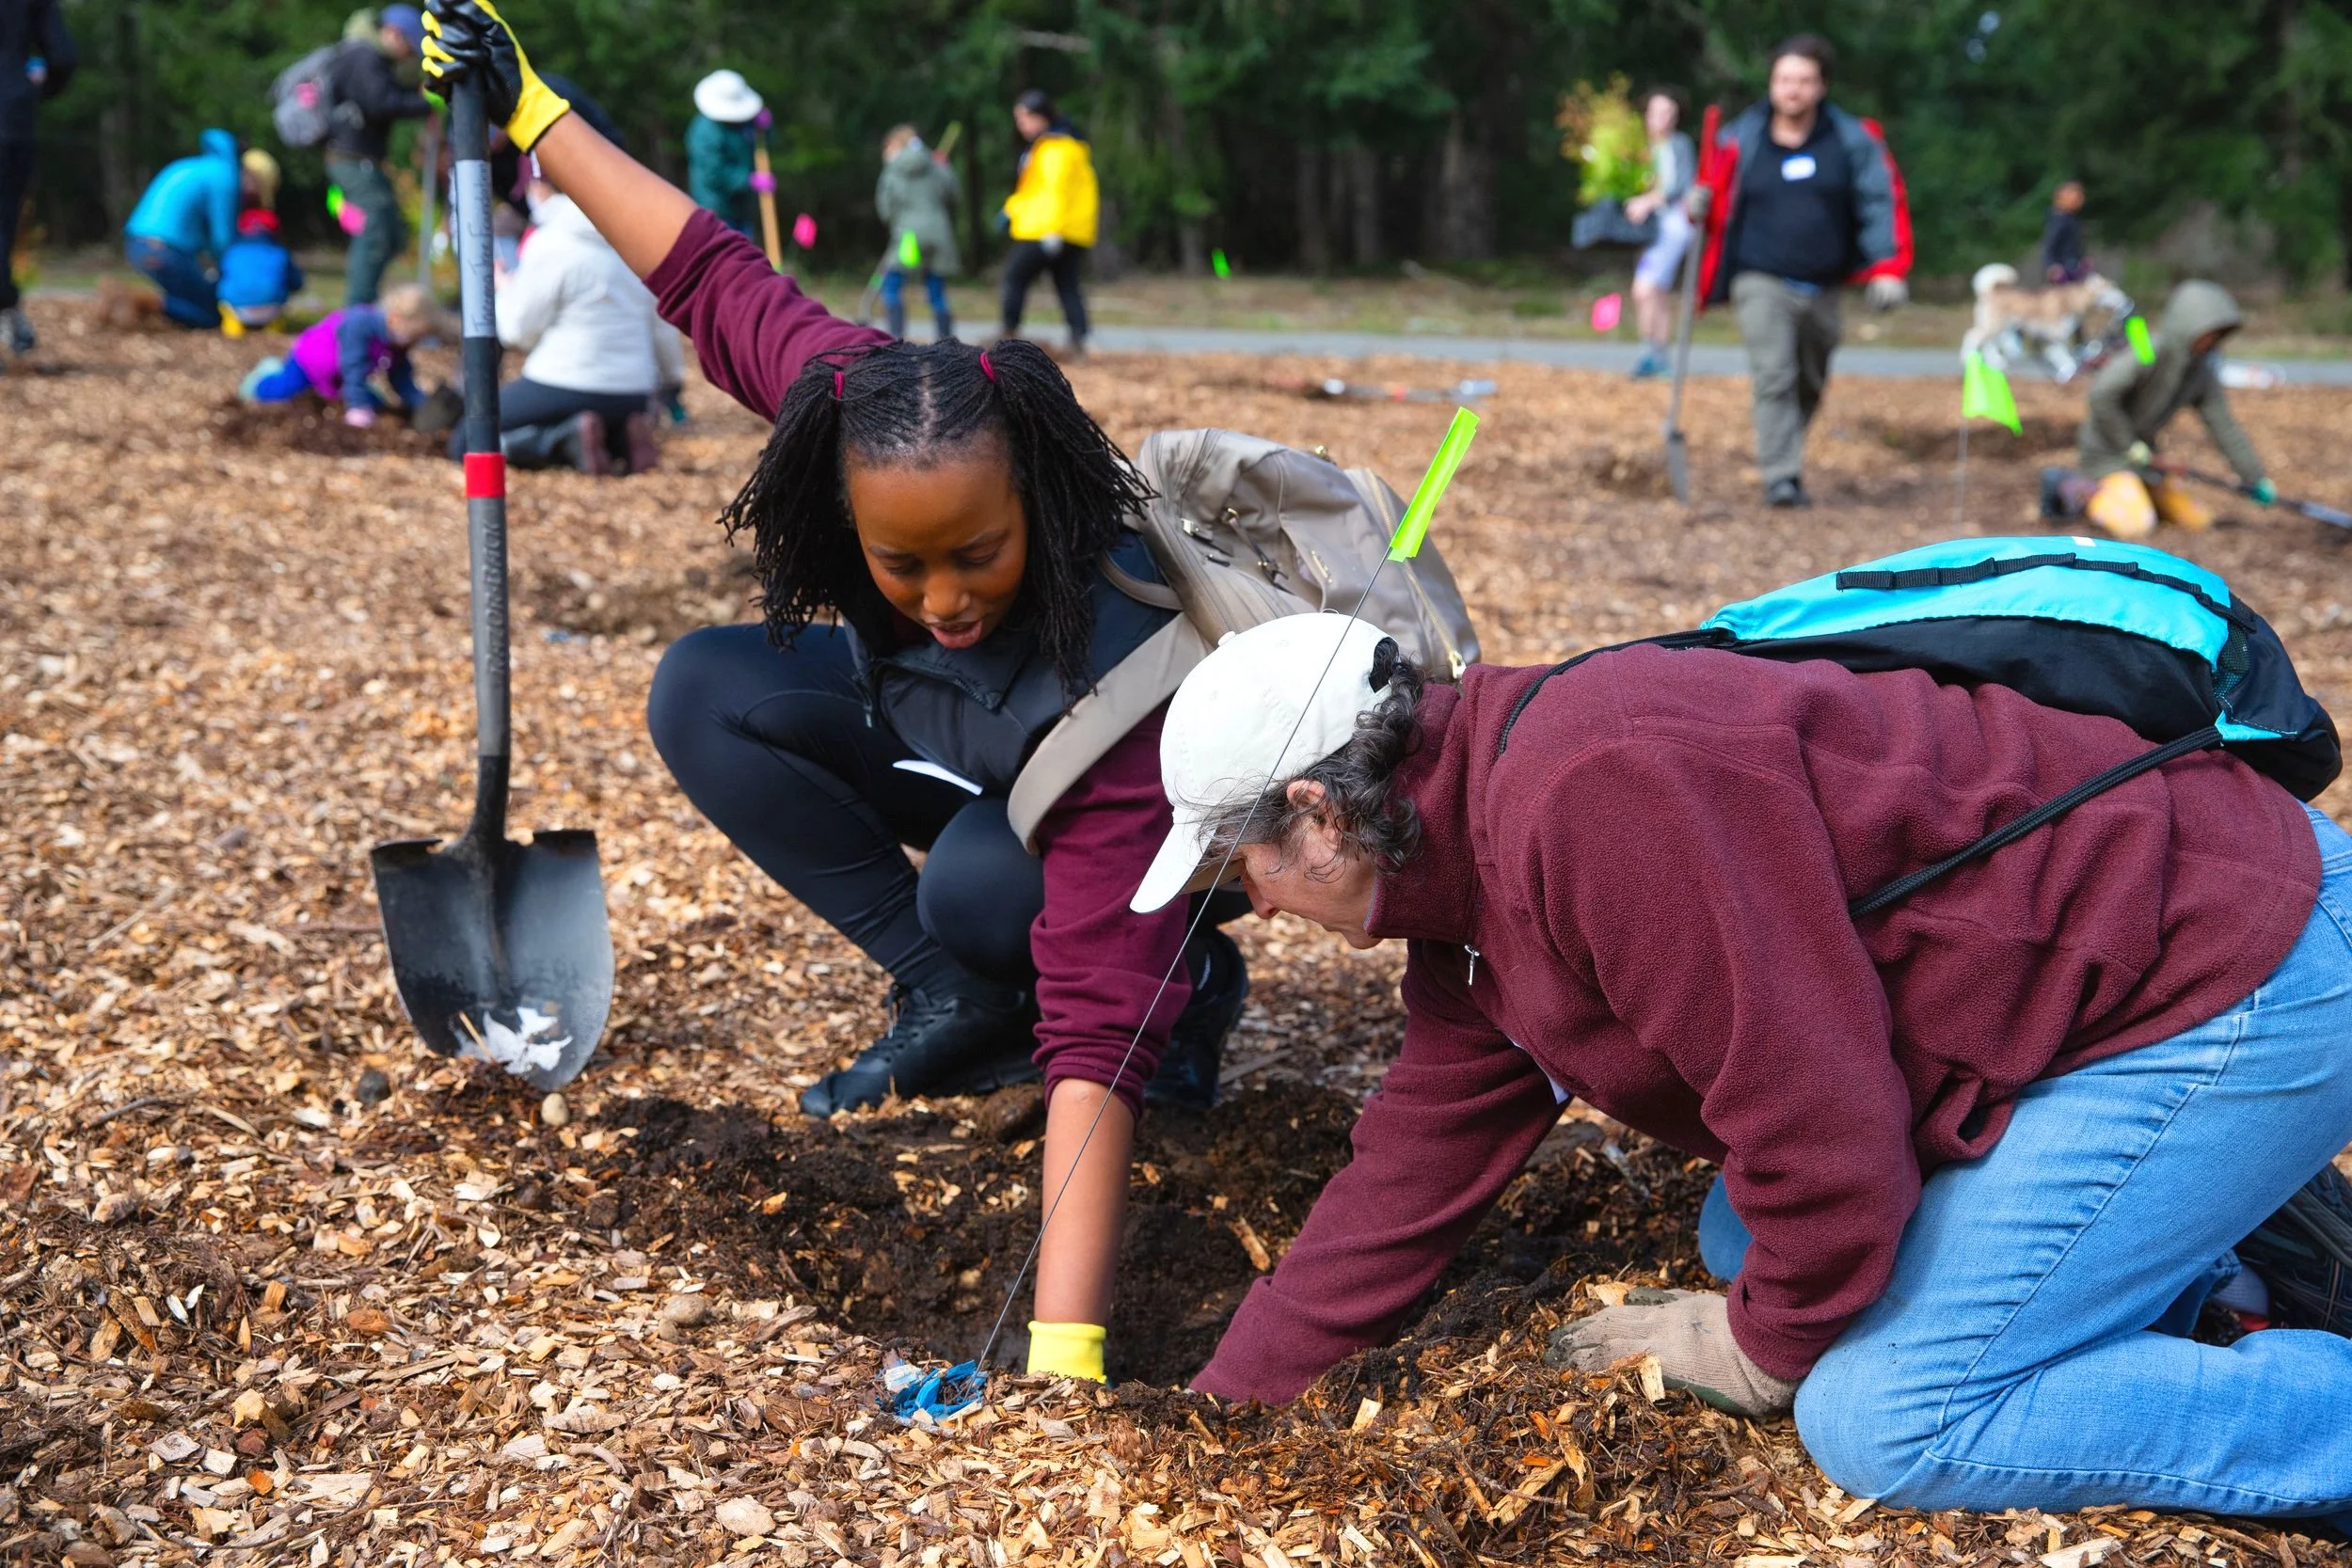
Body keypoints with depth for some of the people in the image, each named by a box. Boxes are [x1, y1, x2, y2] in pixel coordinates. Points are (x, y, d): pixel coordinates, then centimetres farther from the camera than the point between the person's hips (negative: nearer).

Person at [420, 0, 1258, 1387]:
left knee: (979, 883, -38)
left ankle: (1193, 994, -6)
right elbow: (721, 283, -11)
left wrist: (1065, 1348, -53)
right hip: (958, 765, 6)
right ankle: (951, 1005, -7)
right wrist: (532, 111, -4)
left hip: (1149, 841, -6)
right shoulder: (870, 416, -30)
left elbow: (1096, 1029, -48)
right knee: (707, 695, -15)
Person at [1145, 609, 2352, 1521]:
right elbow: (1411, 1174, 15)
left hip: (2238, 980, -10)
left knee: (1892, 1423, -10)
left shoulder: (1593, 794, -26)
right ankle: (2204, 1251, 18)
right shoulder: (1475, 883, 8)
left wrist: (1773, 1343, -6)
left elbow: (1816, 1117, -25)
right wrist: (1223, 1406, 16)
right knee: (1746, 1241, 15)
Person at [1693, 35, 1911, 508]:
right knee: (1773, 378, -18)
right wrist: (1699, 206, -14)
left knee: (1809, 385, 15)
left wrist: (1888, 269, -11)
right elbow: (1717, 201, 10)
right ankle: (1781, 477, -17)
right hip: (1762, 283, -3)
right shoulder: (1742, 141, -1)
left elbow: (1883, 204, -1)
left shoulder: (1853, 141, 0)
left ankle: (1788, 459, 36)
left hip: (1821, 288, 3)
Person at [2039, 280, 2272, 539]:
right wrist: (2132, 449, -22)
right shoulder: (2154, 352, -22)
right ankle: (2076, 490, -6)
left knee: (2198, 520, 7)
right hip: (2106, 451, -8)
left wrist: (2256, 479, 6)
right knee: (2136, 526, -27)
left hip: (2140, 452, 8)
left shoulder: (2203, 373, 3)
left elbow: (2224, 426, 7)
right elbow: (2102, 394, -29)